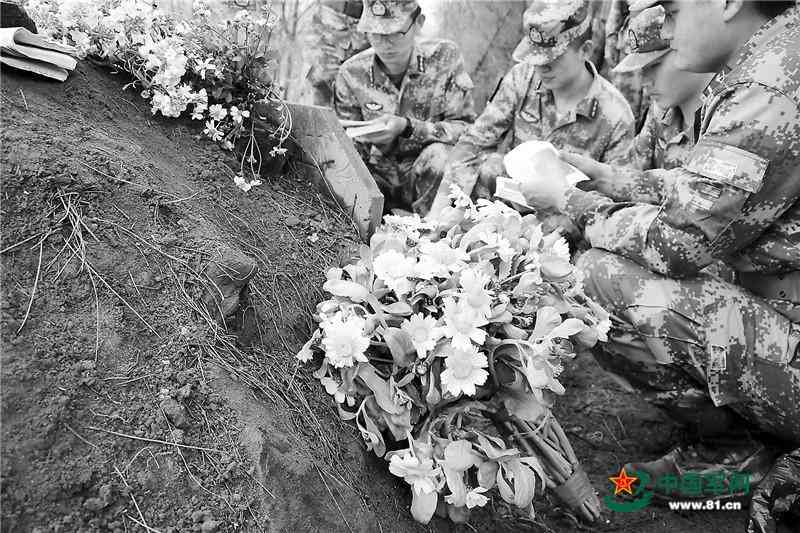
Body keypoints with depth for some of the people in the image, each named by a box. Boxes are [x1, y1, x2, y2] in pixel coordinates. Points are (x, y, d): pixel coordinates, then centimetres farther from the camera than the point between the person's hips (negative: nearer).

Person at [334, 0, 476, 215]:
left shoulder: (444, 57, -11)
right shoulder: (352, 73, -5)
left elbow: (464, 128, -14)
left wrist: (407, 127, -27)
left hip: (429, 179, -1)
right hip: (379, 178, 2)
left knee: (439, 154, -33)